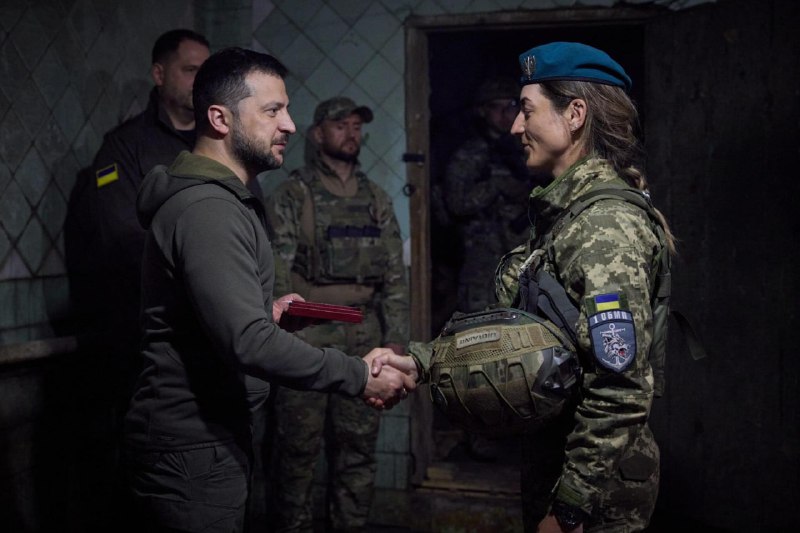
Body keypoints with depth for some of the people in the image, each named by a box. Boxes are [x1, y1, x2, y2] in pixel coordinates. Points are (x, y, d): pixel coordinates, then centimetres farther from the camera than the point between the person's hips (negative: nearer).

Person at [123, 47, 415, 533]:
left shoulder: (222, 200, 13)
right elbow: (248, 342, -30)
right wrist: (359, 377, -25)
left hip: (216, 434, 10)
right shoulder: (207, 210, -22)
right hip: (193, 449, -10)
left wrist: (266, 312, 11)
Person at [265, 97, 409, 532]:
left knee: (358, 448, 8)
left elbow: (395, 275, 12)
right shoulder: (292, 195, 0)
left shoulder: (376, 199, 14)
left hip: (363, 340, 4)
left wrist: (395, 339, 6)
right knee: (299, 447, 1)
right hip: (307, 341, -4)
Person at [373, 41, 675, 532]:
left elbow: (621, 393, -24)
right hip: (550, 454, 8)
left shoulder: (608, 228, -21)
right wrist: (420, 362, -1)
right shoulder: (565, 213, 9)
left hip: (597, 489, -8)